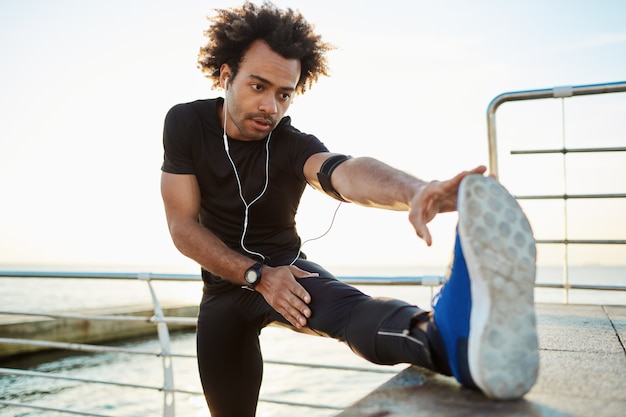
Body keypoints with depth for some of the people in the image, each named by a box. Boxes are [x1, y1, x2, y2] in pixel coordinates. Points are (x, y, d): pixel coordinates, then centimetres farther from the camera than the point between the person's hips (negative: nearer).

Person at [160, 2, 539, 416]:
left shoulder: (293, 145, -21)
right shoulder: (185, 123, -12)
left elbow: (345, 172, -45)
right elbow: (183, 226, -14)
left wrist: (415, 192, -68)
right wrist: (258, 276, -25)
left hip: (284, 269, -4)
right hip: (225, 285, 4)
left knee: (344, 305, -37)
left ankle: (450, 341, -68)